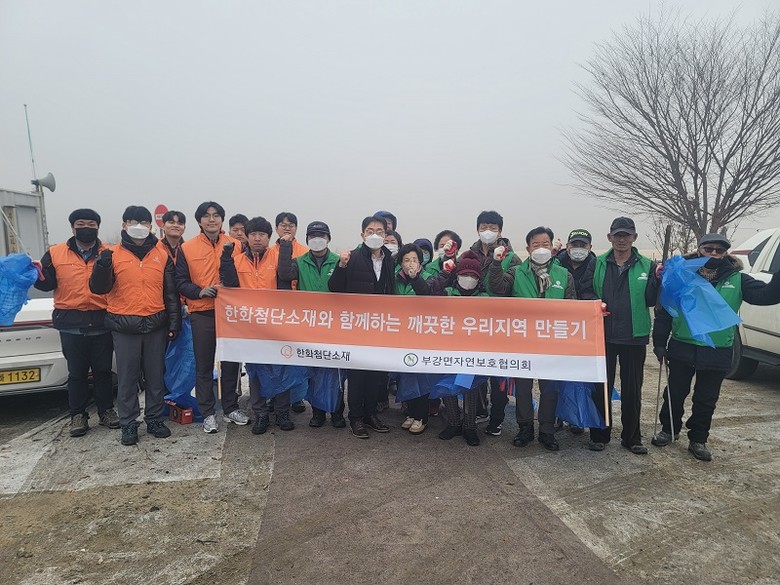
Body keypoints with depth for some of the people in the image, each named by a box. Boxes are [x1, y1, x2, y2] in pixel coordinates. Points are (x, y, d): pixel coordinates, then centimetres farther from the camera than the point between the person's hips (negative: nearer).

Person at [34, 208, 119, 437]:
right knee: (76, 372, 8)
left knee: (103, 370, 9)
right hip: (71, 323, 0)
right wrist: (37, 274, -12)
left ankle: (106, 410, 22)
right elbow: (47, 284, 5)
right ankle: (78, 415, 20)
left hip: (102, 322, 0)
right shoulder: (55, 254, 6)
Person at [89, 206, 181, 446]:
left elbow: (171, 292, 8)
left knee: (156, 375, 9)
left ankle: (155, 419, 23)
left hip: (156, 325, 1)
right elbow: (98, 289, -2)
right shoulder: (113, 255, 2)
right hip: (124, 326, -1)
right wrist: (102, 266, -20)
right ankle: (128, 424, 18)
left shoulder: (162, 255, 6)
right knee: (127, 377, 6)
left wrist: (174, 322, 4)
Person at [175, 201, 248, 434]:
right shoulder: (187, 248, 1)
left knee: (231, 363, 11)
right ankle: (207, 413, 21)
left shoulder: (236, 245, 3)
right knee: (204, 366, 7)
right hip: (202, 314, -1)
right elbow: (181, 282, 1)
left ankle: (230, 408, 27)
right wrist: (200, 292, -15)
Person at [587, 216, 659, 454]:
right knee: (601, 387, 7)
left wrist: (656, 279, -12)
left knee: (632, 389, 11)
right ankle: (599, 434, 22)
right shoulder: (598, 264, 4)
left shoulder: (647, 265, 4)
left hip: (634, 337, 0)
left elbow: (650, 301, 2)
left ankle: (631, 437, 25)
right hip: (604, 335, 0)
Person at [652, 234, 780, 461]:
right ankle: (669, 430, 33)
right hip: (682, 349, -1)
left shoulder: (737, 280, 1)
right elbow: (664, 310, -2)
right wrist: (660, 342, -4)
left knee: (706, 400, 13)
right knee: (675, 394, 13)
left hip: (717, 354, 1)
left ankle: (698, 440, 29)